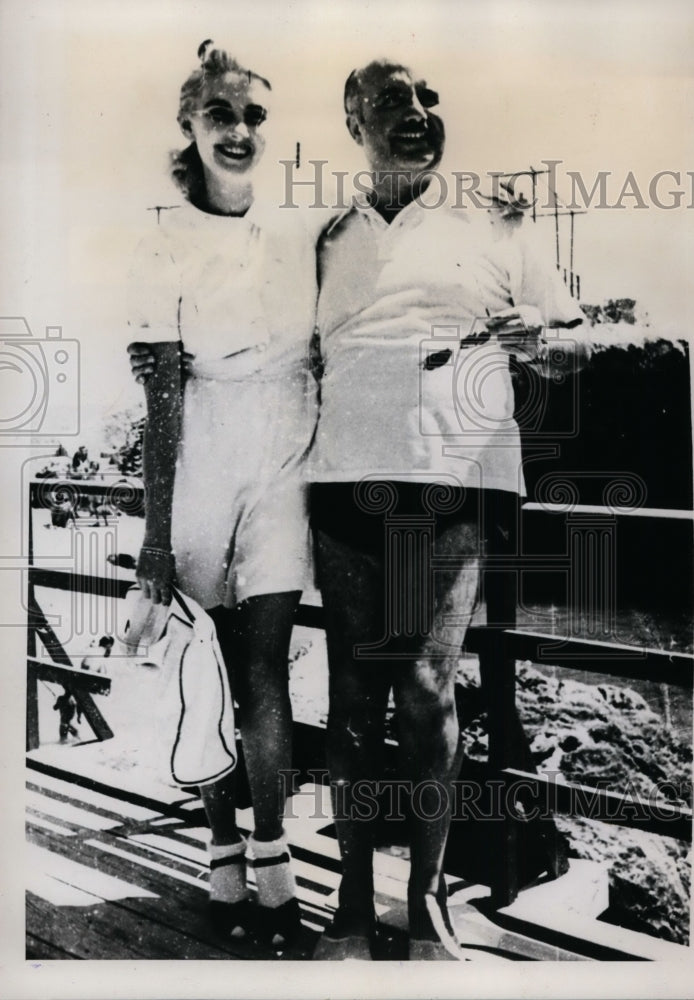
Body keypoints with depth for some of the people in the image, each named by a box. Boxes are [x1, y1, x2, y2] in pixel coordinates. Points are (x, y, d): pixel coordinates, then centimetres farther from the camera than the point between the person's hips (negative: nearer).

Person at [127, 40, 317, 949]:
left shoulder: (296, 238, 8)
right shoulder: (167, 246, -3)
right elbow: (162, 392, -7)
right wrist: (156, 531, -11)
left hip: (284, 466, 2)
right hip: (202, 467, -2)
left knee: (267, 670, -2)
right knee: (216, 670, 6)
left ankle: (272, 862, 7)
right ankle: (224, 859, 19)